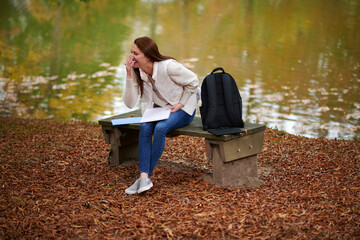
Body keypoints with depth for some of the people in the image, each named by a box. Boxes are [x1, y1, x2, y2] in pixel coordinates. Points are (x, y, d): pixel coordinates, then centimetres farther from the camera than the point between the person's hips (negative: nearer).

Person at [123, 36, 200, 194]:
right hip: (160, 109, 5)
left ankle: (146, 176, -25)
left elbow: (193, 82, -11)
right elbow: (130, 103, -14)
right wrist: (129, 77, -22)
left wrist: (180, 104, -14)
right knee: (145, 127, -28)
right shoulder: (137, 72, -9)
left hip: (183, 109, -5)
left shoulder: (168, 66, -25)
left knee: (160, 127, -33)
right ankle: (144, 177, -35)